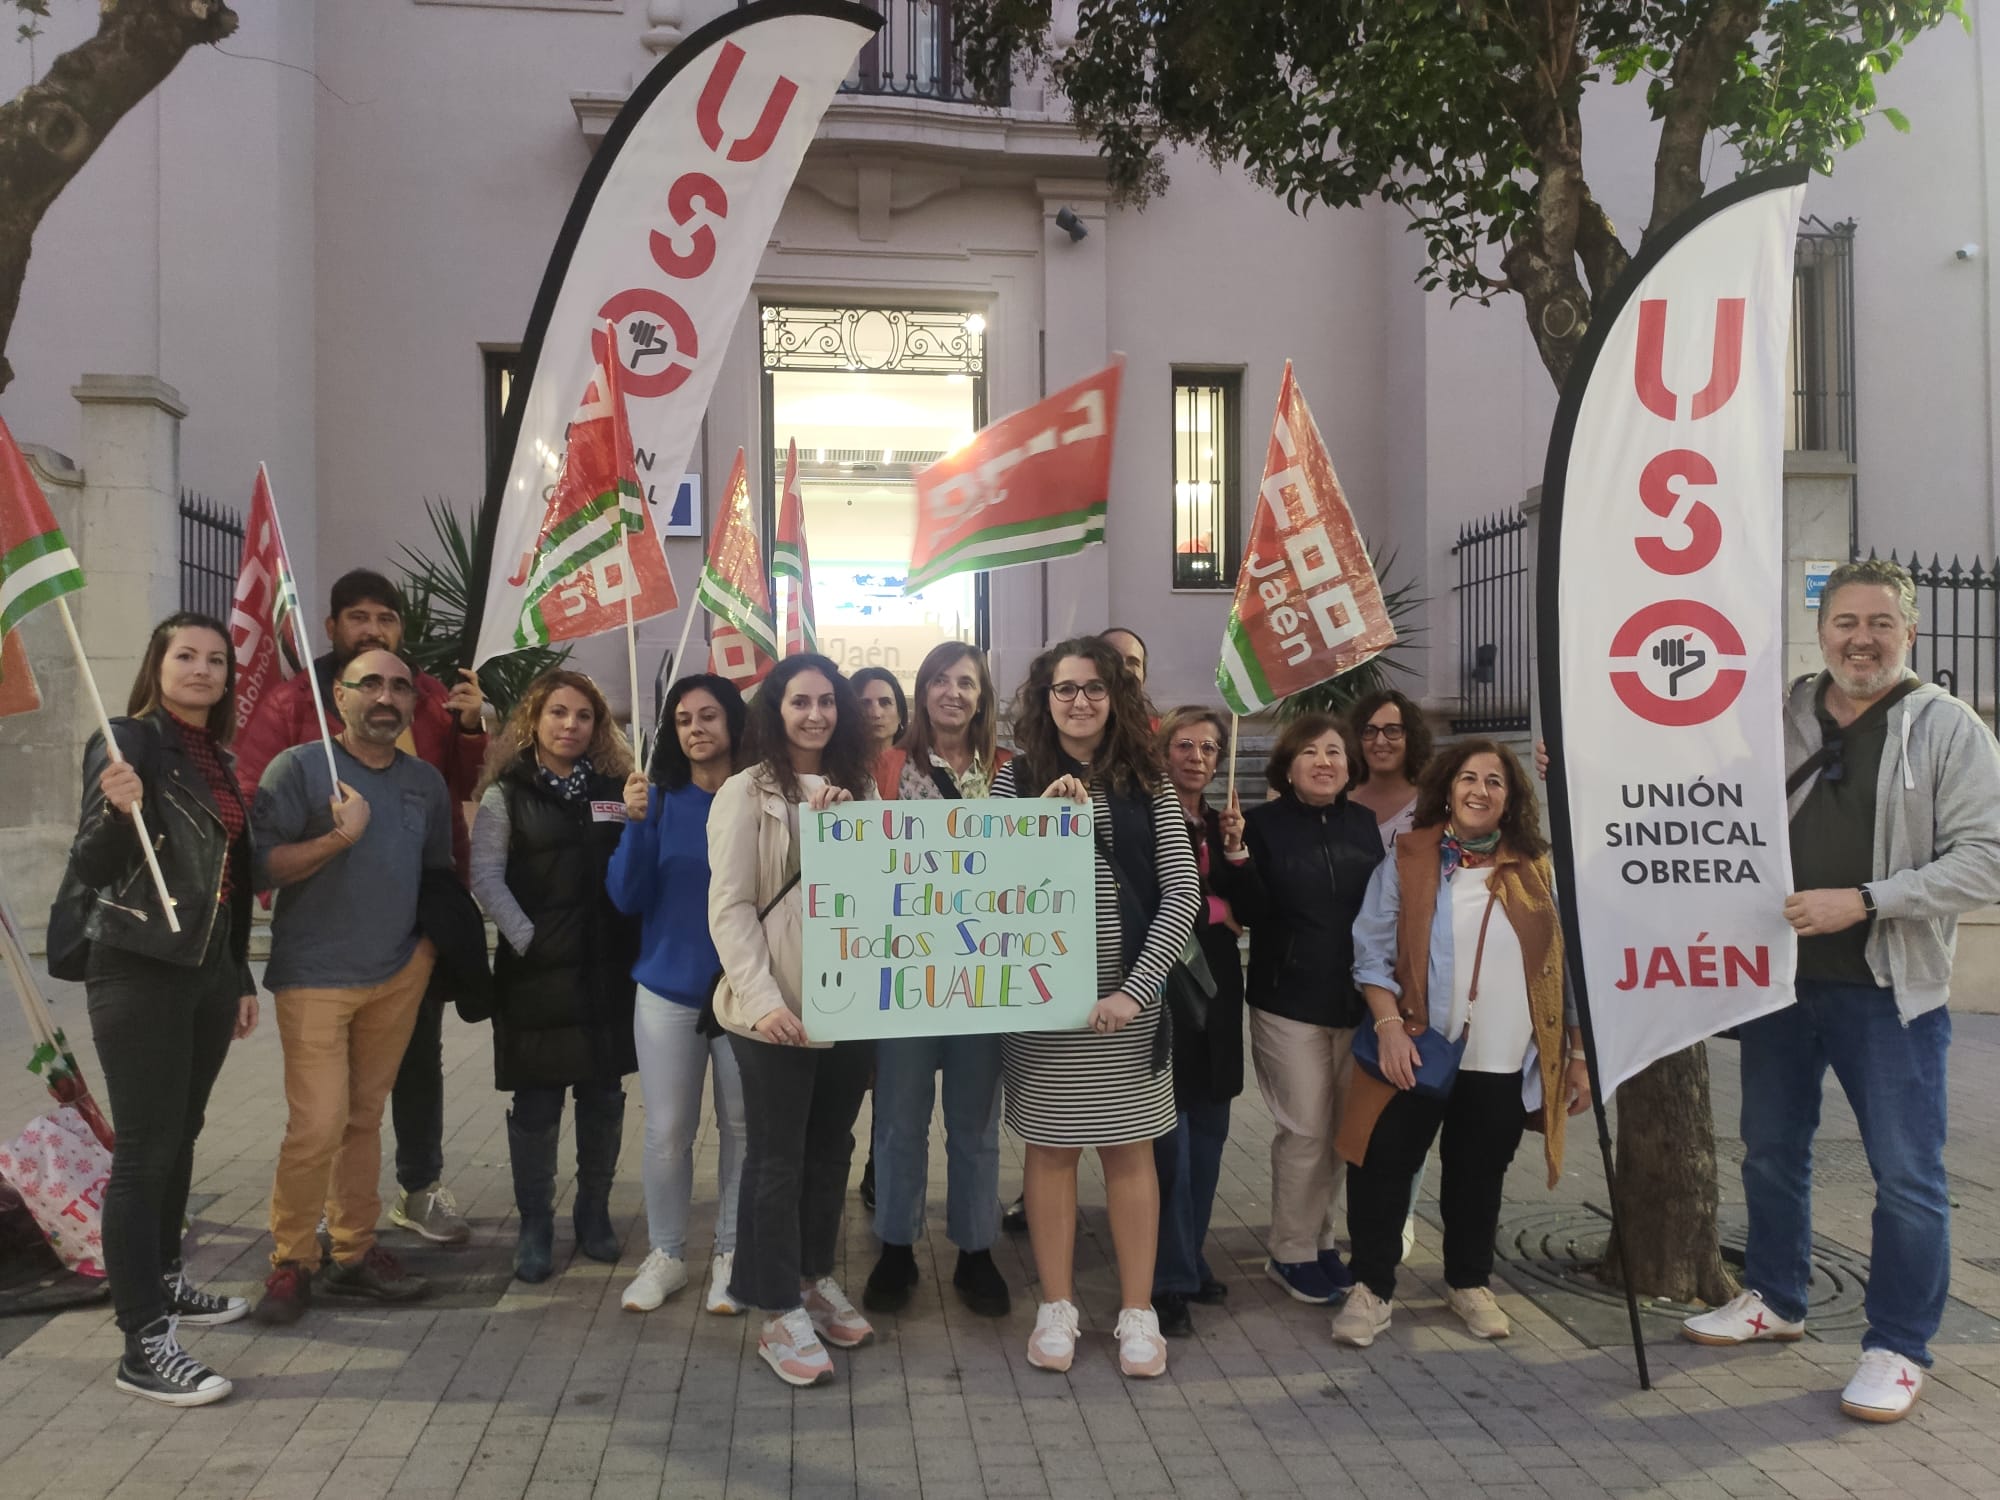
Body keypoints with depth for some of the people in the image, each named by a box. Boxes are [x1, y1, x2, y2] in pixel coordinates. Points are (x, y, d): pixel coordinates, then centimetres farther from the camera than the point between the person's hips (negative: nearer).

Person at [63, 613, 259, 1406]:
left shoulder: (218, 760, 12)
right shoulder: (127, 742, -10)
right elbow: (90, 868, -16)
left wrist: (241, 976, 19)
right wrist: (117, 811, -37)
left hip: (208, 969, 8)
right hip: (140, 971, -8)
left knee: (180, 1136, 17)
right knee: (145, 1148, -6)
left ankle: (163, 1282, 32)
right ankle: (143, 1343, -2)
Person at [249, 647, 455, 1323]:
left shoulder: (425, 781, 12)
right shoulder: (298, 767, -4)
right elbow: (261, 866, -10)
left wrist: (427, 945, 13)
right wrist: (339, 838, -22)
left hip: (398, 976, 5)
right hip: (315, 977, -4)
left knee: (365, 1118, 10)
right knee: (318, 1124, -9)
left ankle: (354, 1252, 21)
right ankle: (290, 1262, 8)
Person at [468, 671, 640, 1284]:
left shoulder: (615, 789, 9)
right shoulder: (507, 794, 1)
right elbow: (486, 877, -6)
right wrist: (526, 939, -14)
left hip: (610, 969, 3)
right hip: (538, 970, -3)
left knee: (604, 1096, 10)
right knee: (537, 1101, 3)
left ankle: (593, 1212, 25)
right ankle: (534, 1226, 17)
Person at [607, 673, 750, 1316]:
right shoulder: (661, 799, 0)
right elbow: (627, 896, -4)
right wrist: (637, 823, -19)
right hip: (669, 989, 1)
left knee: (741, 1126, 9)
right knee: (667, 1131, 7)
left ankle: (731, 1254, 25)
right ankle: (665, 1254, 24)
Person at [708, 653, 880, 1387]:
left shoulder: (858, 790, 11)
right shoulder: (746, 792, -6)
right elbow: (729, 907, -11)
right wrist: (762, 998, -20)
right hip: (775, 1009, -5)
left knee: (831, 1149, 16)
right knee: (777, 1158, 3)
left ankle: (817, 1278, 33)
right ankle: (779, 1313, 14)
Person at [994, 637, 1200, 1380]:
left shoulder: (1148, 784, 2)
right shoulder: (1017, 778, 1)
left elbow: (1183, 894, -3)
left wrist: (1135, 989, -12)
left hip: (1126, 997, 0)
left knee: (1129, 1149, 8)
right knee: (1051, 1148, 8)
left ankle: (1138, 1311, 20)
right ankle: (1056, 1307, 22)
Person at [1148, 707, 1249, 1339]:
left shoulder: (1225, 824, 14)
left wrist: (1238, 854, -5)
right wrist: (1212, 909, -7)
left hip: (1216, 986, 7)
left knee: (1208, 1128, 11)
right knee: (1170, 1131, -7)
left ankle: (1189, 1259, 24)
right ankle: (1169, 1280, 4)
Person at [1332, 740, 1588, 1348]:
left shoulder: (1536, 870, 5)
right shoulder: (1408, 859, -1)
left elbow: (1566, 966, 8)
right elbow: (1372, 951, -4)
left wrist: (1578, 1055, 6)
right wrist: (1389, 1026, -15)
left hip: (1504, 1063, 2)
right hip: (1417, 1051, -2)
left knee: (1479, 1177, 16)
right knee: (1384, 1168, 1)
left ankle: (1469, 1285, 35)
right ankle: (1372, 1288, 18)